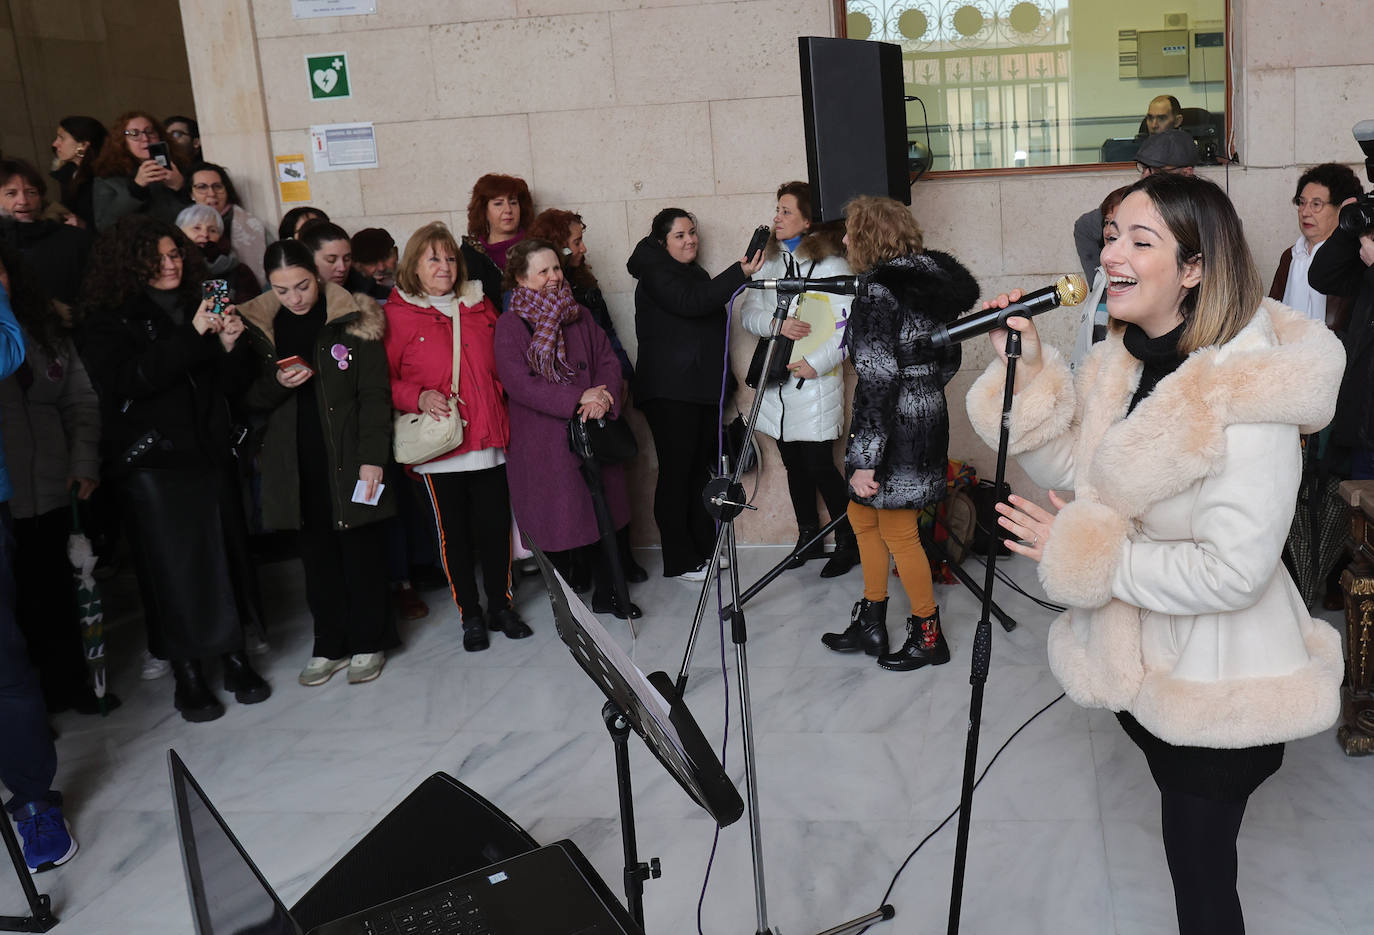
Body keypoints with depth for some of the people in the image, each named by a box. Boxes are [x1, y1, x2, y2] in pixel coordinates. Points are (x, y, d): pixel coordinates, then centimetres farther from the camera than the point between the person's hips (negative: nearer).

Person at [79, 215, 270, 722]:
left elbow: (233, 384, 12)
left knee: (226, 556, 5)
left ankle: (235, 658, 19)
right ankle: (188, 678, 11)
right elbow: (129, 380, -18)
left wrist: (230, 344, -9)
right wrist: (193, 335, -22)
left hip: (210, 454, 4)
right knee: (173, 568, -1)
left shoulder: (198, 308, 13)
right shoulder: (110, 320, 0)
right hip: (152, 462, -4)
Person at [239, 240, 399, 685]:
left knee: (360, 548, 4)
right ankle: (330, 644, 22)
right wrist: (277, 383, -11)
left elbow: (374, 394, -7)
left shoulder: (354, 322, -5)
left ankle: (368, 641, 18)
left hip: (349, 457, -3)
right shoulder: (260, 327, 6)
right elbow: (251, 398, 11)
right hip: (296, 461, 3)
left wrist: (372, 457, -13)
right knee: (316, 552, 10)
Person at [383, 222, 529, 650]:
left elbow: (503, 362, 23)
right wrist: (418, 398, -17)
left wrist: (507, 405, 11)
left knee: (495, 526, 7)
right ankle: (470, 614, 21)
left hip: (489, 439, 3)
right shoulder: (398, 314, -1)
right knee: (454, 531, 6)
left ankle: (501, 605, 24)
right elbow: (385, 379, -1)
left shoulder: (479, 305, 12)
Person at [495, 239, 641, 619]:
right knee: (558, 521, 1)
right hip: (544, 443, -5)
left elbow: (608, 361, 8)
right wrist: (578, 399, -20)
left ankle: (606, 594, 26)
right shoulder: (510, 326, -6)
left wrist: (603, 397, -13)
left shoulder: (579, 316, 12)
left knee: (605, 513, 9)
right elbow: (520, 384, -15)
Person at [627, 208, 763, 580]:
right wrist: (739, 274, -27)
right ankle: (680, 561, 0)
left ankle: (704, 549, 18)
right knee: (676, 472, -6)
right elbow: (690, 302, -24)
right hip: (669, 391, -8)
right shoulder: (655, 272, -6)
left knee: (701, 469, 10)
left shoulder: (693, 272, 21)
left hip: (702, 388, 8)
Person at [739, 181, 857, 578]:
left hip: (814, 382, -6)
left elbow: (848, 325, -11)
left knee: (820, 466, -5)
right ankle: (808, 538, 27)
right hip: (777, 379, 6)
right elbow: (747, 310, 6)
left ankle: (848, 542, 11)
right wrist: (777, 324, -14)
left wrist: (816, 363, -16)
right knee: (794, 464, 13)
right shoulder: (770, 261, 11)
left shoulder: (829, 263, -7)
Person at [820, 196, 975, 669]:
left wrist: (864, 459, -22)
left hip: (896, 430, -9)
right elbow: (948, 360, 14)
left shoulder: (878, 292, -19)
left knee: (897, 534, 6)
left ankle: (928, 636, 21)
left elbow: (877, 380, -23)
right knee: (862, 516, 20)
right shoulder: (930, 281, 8)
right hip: (926, 416, 9)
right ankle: (870, 625, 30)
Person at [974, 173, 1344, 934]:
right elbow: (1067, 464, 5)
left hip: (1215, 689, -7)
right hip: (1143, 661, 8)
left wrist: (1082, 554, -22)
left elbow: (1230, 571, -29)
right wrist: (1024, 371, -9)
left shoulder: (1248, 393, -27)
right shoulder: (1123, 360, -1)